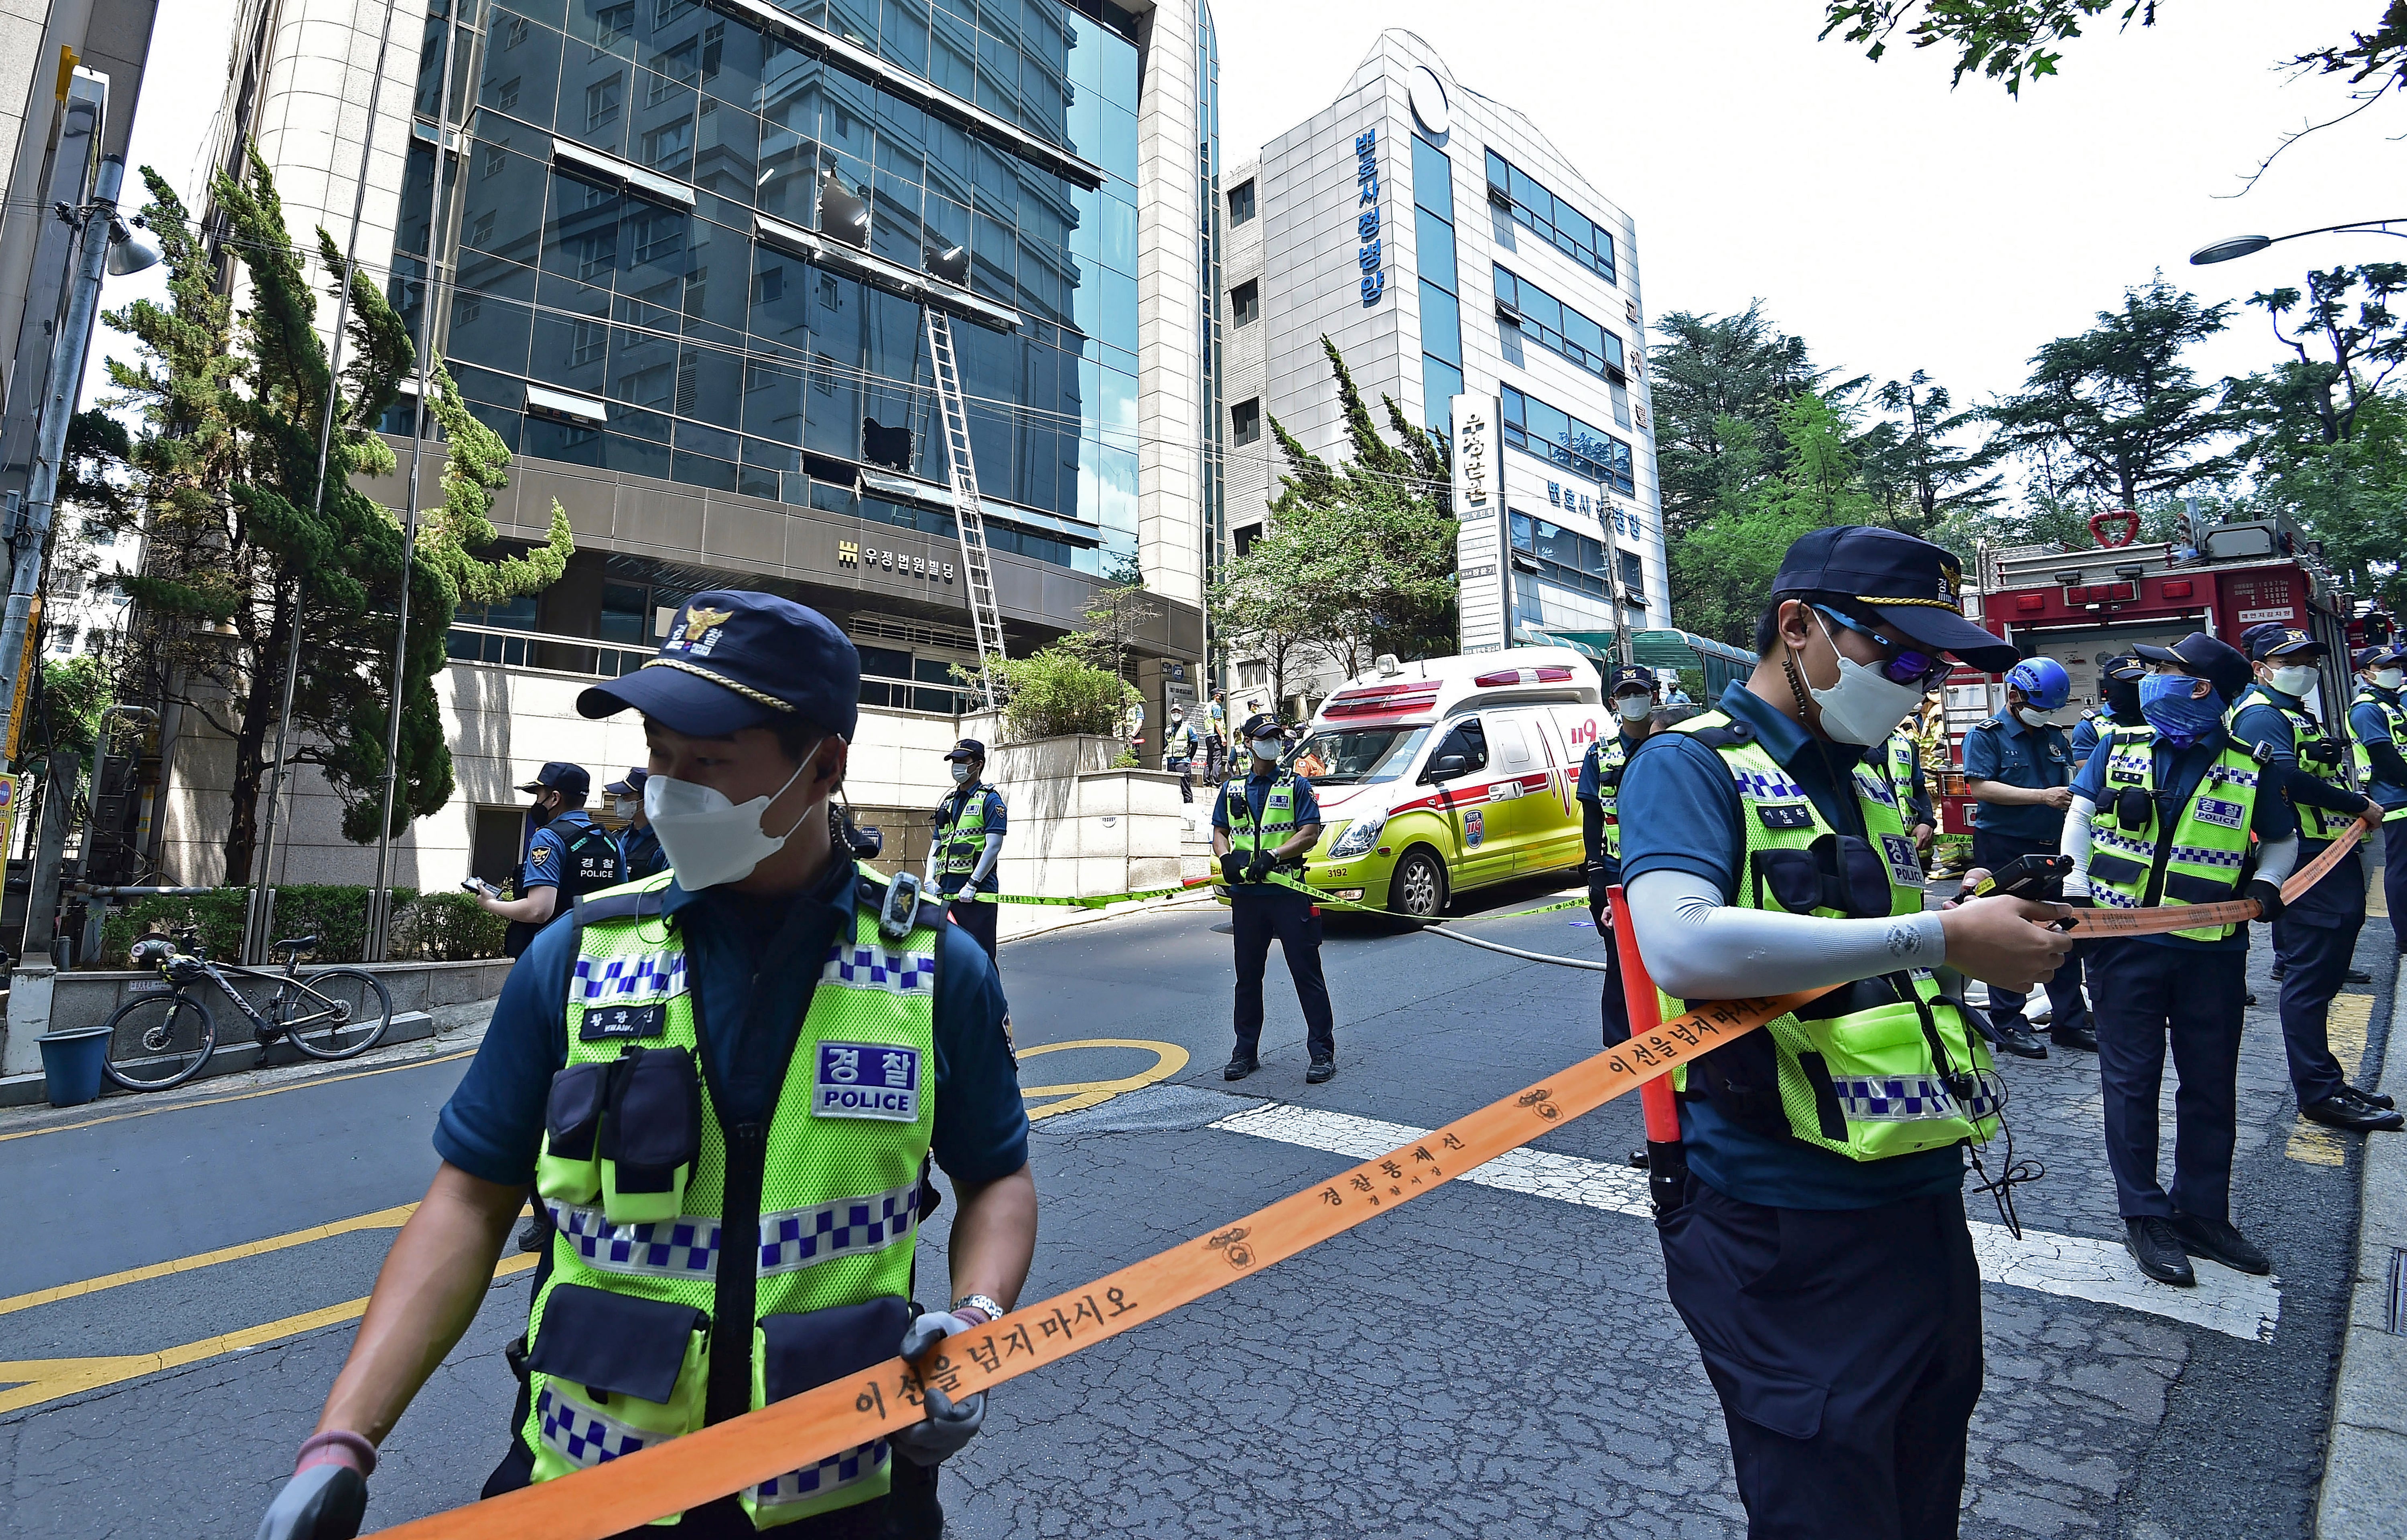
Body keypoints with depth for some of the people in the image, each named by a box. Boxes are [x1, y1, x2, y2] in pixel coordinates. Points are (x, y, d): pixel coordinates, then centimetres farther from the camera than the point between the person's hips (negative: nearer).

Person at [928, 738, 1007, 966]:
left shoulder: (990, 800, -3)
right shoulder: (948, 802, 19)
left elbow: (993, 846, -12)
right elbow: (936, 845, 20)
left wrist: (972, 885, -16)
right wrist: (930, 880, 4)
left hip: (977, 894, -7)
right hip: (946, 893, 7)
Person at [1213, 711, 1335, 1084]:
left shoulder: (1296, 785, 4)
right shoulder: (1232, 789, 15)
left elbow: (1310, 833, -4)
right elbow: (1220, 832, 14)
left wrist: (1272, 856, -17)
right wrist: (1227, 857, -9)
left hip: (1288, 892, -4)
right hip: (1246, 895, 4)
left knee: (1307, 973, -1)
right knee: (1247, 976, 11)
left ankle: (1322, 1052, 7)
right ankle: (1246, 1052, 22)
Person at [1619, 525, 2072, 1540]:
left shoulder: (1864, 780, 14)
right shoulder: (1690, 763, -13)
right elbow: (1682, 946, -32)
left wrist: (1999, 937, 6)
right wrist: (1945, 937, -25)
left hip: (1926, 1202, 9)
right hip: (1787, 1228, -8)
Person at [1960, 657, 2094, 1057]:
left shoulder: (2055, 737, 13)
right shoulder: (1986, 735, -5)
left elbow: (2070, 782, 22)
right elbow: (1980, 787, -17)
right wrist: (2043, 796, -21)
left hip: (2051, 848, 6)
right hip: (2003, 848, -6)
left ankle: (2070, 1022, 21)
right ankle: (2008, 1024, 10)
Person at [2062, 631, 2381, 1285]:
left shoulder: (2253, 770, 1)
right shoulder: (2120, 747, 2)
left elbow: (2284, 839, 15)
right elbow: (2081, 815, 7)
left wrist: (2268, 880, -5)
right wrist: (2075, 885, -5)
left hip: (2213, 953, 1)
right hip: (2123, 945, -1)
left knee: (2211, 1085, 11)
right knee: (2131, 1080, 3)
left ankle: (2202, 1213, 27)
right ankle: (2144, 1217, 14)